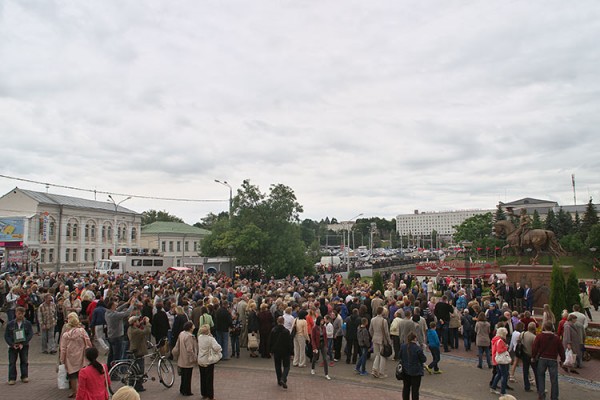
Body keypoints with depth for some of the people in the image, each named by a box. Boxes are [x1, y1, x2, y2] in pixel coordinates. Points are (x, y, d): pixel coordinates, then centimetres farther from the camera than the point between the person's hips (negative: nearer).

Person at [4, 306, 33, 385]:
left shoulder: (27, 324, -4)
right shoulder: (10, 324, -2)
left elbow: (30, 335, -6)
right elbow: (6, 336, -2)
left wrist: (23, 344, -16)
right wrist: (12, 345, -13)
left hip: (24, 345, 0)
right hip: (13, 346, 0)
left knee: (24, 361, 5)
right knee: (12, 362, 0)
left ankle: (24, 377, 16)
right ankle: (12, 378, 9)